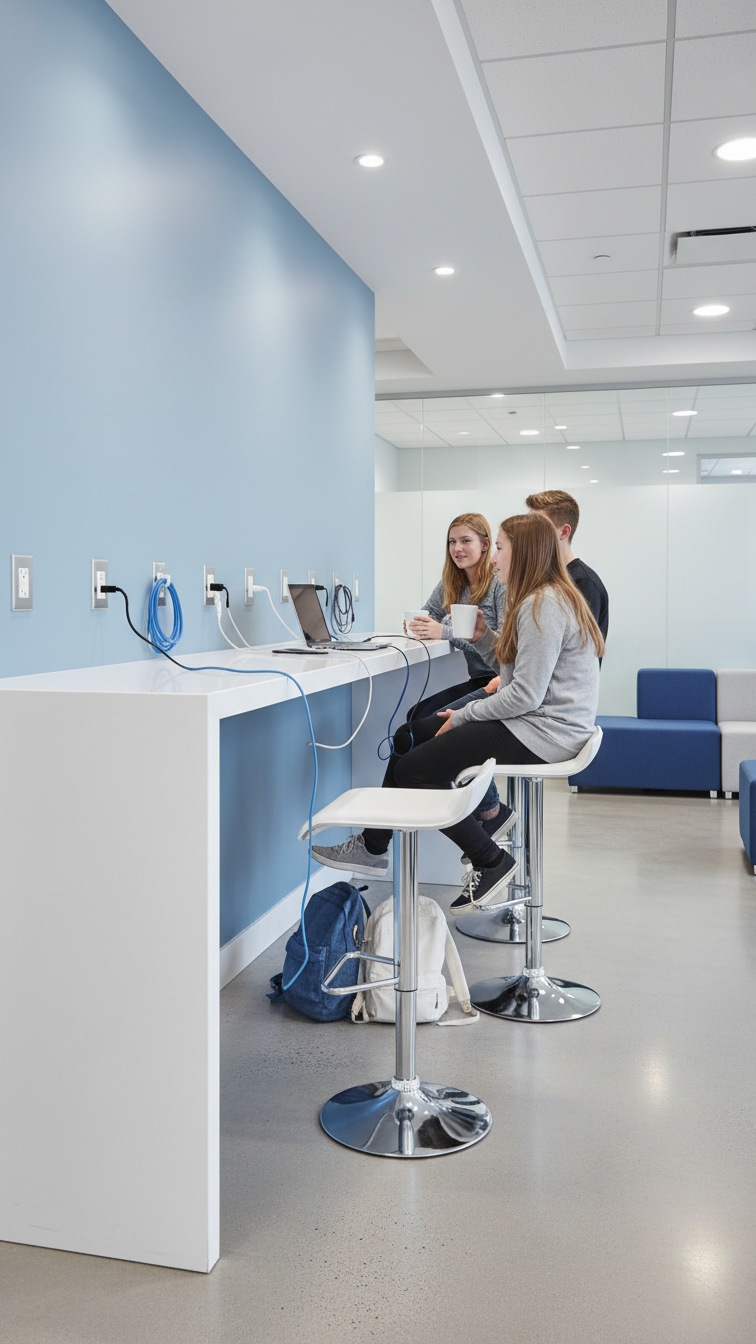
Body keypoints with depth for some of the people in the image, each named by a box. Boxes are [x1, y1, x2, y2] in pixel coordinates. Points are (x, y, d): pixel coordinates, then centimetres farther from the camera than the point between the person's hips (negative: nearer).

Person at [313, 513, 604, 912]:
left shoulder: (544, 605, -18)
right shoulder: (548, 598, 16)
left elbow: (527, 695, -22)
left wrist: (463, 716, -13)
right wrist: (485, 637, 3)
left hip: (542, 733, -11)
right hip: (533, 720, 11)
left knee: (413, 769, -13)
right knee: (407, 738, 9)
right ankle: (373, 847, 13)